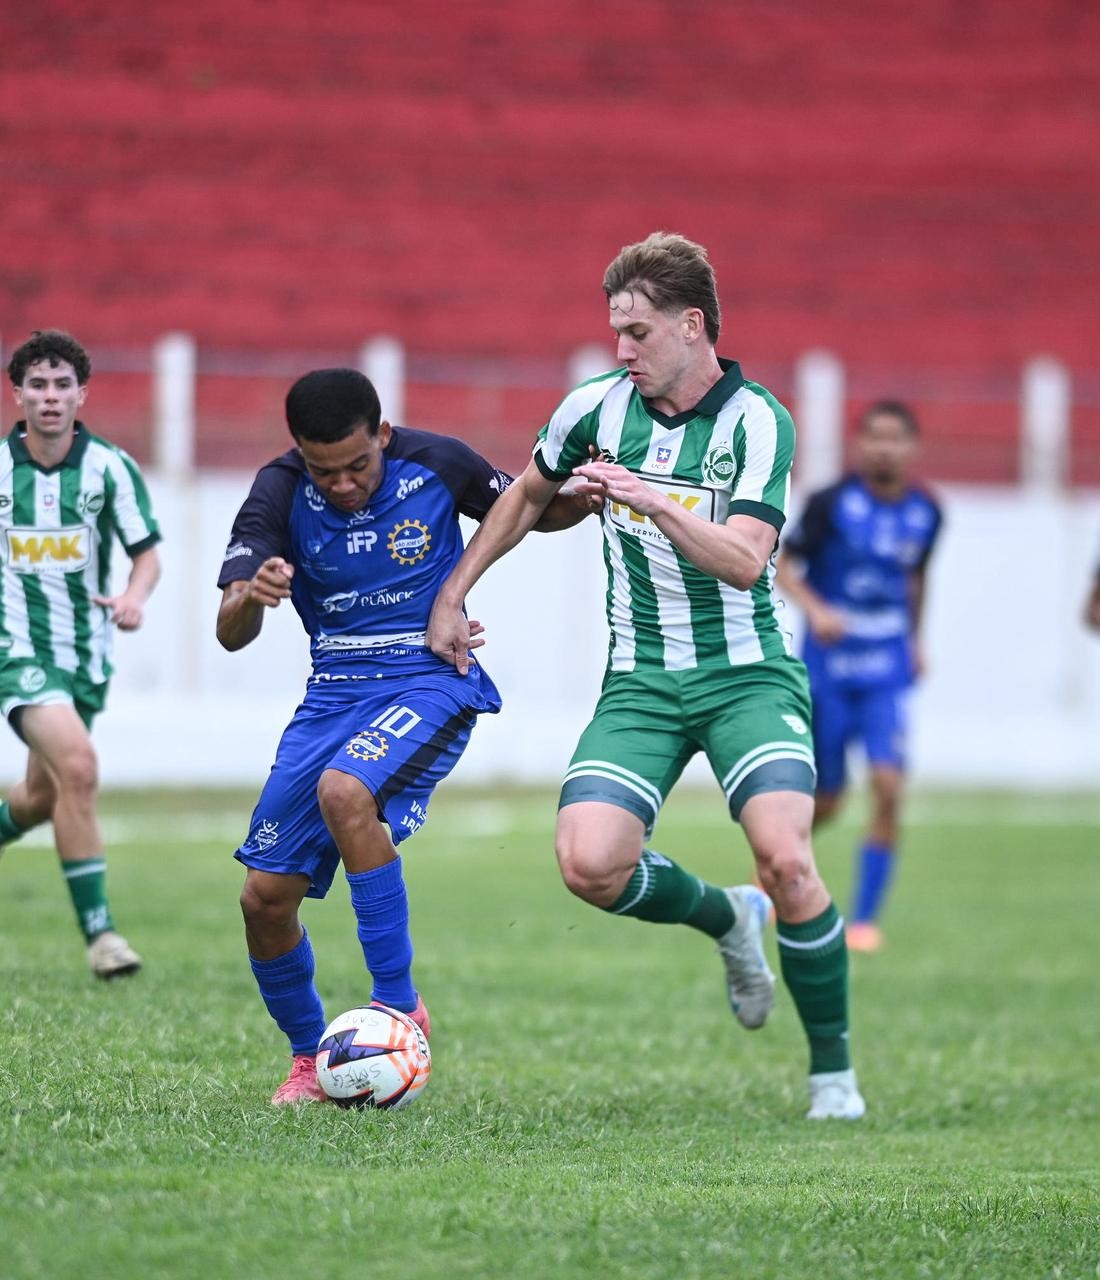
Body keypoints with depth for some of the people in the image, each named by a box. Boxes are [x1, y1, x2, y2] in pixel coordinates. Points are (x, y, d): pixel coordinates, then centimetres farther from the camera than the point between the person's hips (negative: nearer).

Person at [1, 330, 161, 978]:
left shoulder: (111, 468, -5)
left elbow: (148, 554, -4)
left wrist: (135, 597, -24)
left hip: (86, 654, 3)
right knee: (77, 767, -25)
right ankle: (98, 930, -22)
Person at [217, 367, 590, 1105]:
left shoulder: (435, 464, -9)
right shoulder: (281, 493, -8)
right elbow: (231, 634, -14)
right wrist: (250, 597, -38)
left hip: (432, 679, -4)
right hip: (334, 694, 4)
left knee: (344, 790, -34)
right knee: (265, 896, -2)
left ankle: (400, 1006, -23)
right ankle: (310, 1059, 23)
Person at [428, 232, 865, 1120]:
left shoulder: (759, 422, -9)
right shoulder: (598, 407, 2)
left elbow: (743, 561, -21)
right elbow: (527, 496, 22)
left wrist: (652, 501, -33)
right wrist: (453, 594, 20)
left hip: (747, 676, -3)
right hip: (641, 682, 3)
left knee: (785, 857, -25)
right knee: (589, 863, -19)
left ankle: (833, 1068, -4)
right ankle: (724, 919, 15)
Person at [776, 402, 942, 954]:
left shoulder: (925, 513, 2)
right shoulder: (831, 503, -10)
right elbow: (783, 565, -7)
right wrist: (814, 609, -23)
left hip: (888, 669, 2)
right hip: (829, 665, -2)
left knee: (888, 787, -14)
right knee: (825, 802, 4)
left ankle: (864, 919, -4)